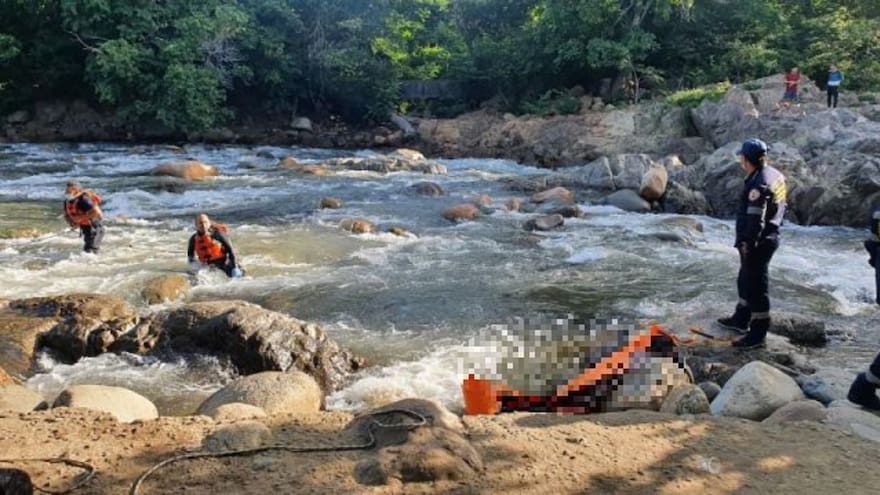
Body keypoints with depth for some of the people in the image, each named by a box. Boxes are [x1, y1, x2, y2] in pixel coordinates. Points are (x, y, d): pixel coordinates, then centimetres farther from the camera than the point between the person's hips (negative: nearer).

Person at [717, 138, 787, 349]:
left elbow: (755, 219, -25)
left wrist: (748, 243, -21)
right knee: (745, 281, 24)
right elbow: (780, 207, 15)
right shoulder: (775, 175, 7)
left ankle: (757, 334, 7)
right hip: (770, 236, 10)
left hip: (757, 242, -10)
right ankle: (741, 319, 41)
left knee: (756, 286, -1)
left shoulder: (759, 184, -23)